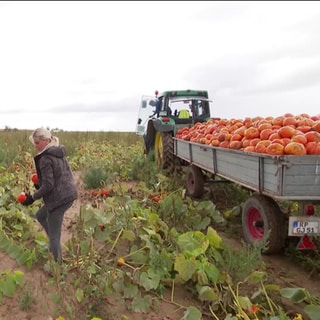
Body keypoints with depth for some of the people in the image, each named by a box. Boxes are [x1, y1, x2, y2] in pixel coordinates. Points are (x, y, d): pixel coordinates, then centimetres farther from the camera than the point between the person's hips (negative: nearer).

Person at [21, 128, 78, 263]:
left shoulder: (45, 158, -17)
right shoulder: (59, 153, 10)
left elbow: (48, 185, -20)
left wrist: (32, 197, -9)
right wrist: (40, 185, 17)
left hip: (58, 198, -10)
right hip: (68, 194, 10)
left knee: (53, 236, 4)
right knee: (40, 215, 29)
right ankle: (55, 244, 31)